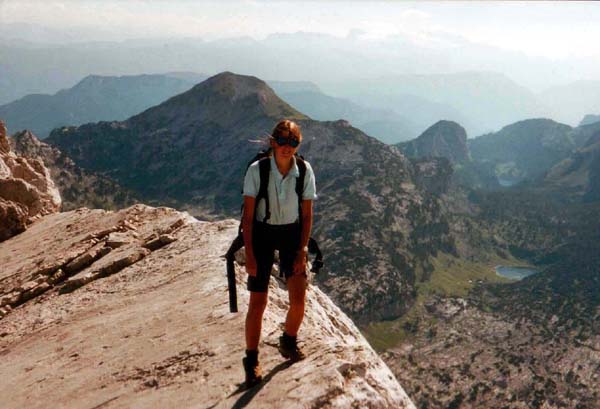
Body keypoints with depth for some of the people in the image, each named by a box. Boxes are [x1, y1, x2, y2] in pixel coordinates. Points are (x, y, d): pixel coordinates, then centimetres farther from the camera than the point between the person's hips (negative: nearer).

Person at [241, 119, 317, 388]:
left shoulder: (305, 171, -10)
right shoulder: (257, 170, -16)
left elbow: (307, 214, -3)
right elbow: (248, 215, -11)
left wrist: (302, 250, -7)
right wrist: (249, 253, -13)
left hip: (292, 234, 2)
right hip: (262, 234, -2)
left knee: (298, 299, -4)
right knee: (258, 302, -1)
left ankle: (288, 342, 26)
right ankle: (251, 360, 18)